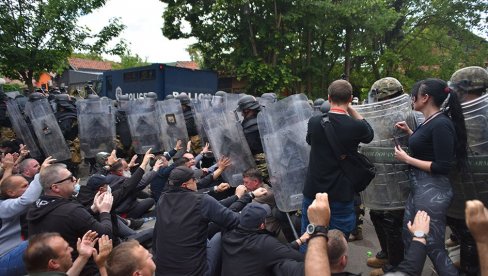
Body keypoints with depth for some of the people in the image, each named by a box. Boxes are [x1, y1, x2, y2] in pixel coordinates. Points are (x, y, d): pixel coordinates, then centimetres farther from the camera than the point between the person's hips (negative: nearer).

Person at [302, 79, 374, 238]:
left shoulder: (314, 122, -6)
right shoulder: (356, 126, -14)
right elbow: (369, 134, 10)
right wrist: (351, 109, 7)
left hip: (313, 193, 2)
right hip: (342, 195, -2)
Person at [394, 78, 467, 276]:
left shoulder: (441, 124, -19)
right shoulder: (429, 121, 8)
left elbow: (443, 167, -22)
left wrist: (406, 159, -17)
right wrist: (409, 132, 13)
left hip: (432, 191, -10)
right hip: (419, 188, 10)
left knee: (433, 246, 4)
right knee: (408, 237, 21)